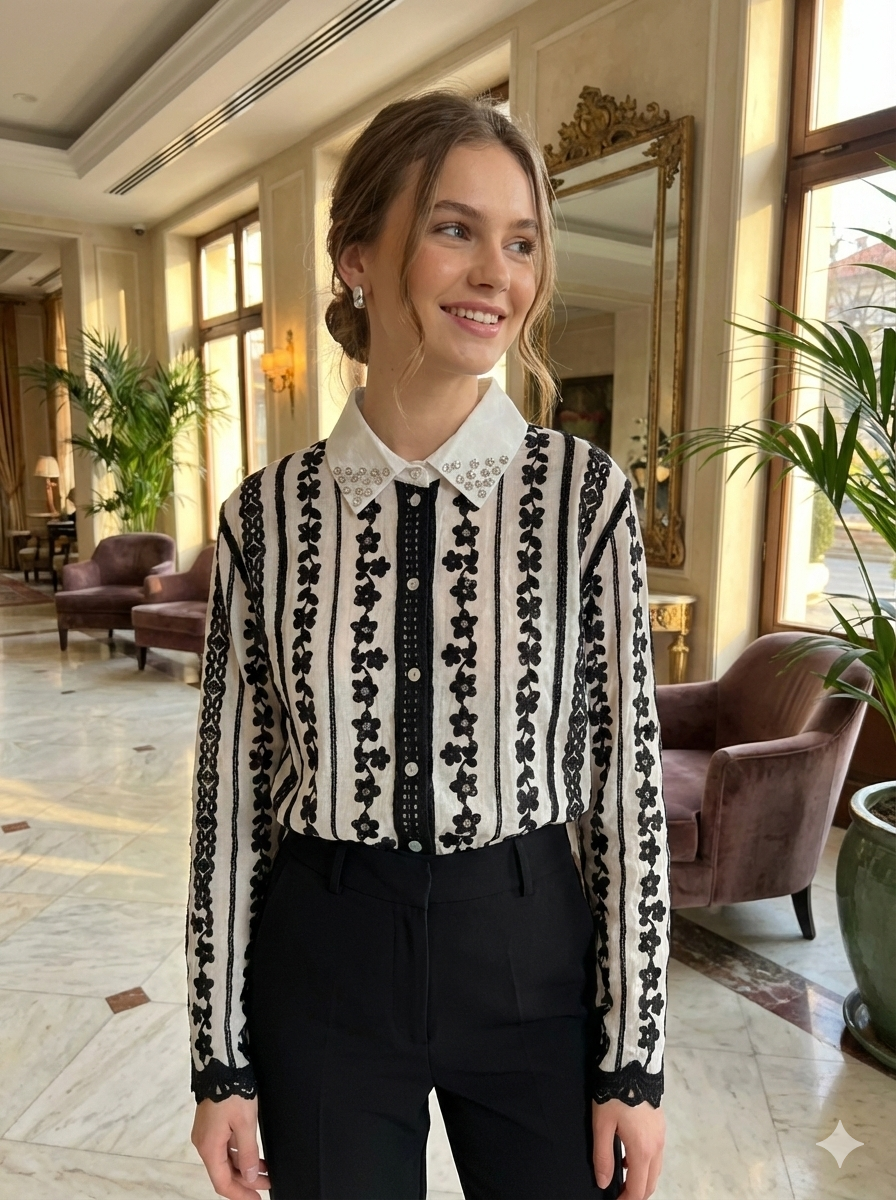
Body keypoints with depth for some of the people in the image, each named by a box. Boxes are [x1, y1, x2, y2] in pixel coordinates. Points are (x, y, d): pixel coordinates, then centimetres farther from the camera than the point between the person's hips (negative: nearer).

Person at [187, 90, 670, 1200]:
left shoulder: (584, 493, -10)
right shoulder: (267, 513, -7)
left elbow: (628, 775, -7)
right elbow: (231, 786, -2)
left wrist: (634, 1060, -3)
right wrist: (222, 1057, 3)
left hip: (532, 953, 0)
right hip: (321, 962, 1)